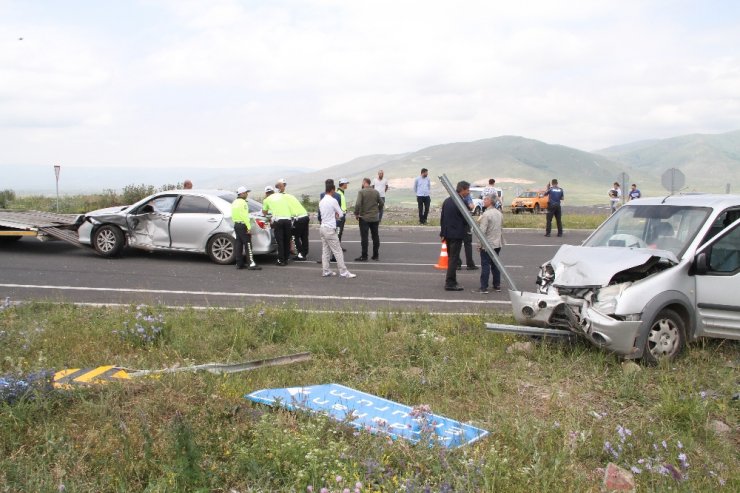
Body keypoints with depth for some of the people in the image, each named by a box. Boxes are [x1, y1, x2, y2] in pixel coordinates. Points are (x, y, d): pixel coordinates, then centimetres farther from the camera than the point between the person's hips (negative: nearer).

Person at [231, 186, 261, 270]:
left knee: (238, 244, 10)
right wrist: (249, 227, -20)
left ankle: (239, 263, 12)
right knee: (248, 244, -11)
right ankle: (251, 264, -15)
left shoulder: (234, 203, 17)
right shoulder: (242, 202, -13)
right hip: (242, 225, -9)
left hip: (236, 225, 9)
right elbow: (245, 216, -19)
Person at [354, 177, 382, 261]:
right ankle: (375, 255, 17)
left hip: (364, 218, -4)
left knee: (364, 237, -1)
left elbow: (358, 204, -19)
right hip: (375, 218, 5)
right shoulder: (376, 192, 4)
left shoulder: (361, 192, -11)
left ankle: (364, 256, 1)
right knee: (375, 237, 12)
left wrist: (356, 214, -7)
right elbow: (381, 204, 7)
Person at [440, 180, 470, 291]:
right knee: (454, 259, -3)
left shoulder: (447, 201, 9)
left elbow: (442, 218, 12)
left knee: (451, 258, 17)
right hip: (457, 234, -8)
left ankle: (451, 281, 23)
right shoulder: (462, 202, -15)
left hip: (447, 234, 8)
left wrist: (443, 233, 16)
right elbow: (466, 220, -12)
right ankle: (450, 283, -2)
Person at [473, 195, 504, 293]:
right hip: (497, 244, 8)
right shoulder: (499, 213, 8)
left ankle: (483, 288, -5)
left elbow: (482, 231, -19)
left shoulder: (486, 214, -17)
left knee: (485, 265, -5)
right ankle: (497, 285, 20)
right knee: (495, 264, 15)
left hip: (487, 244, -8)